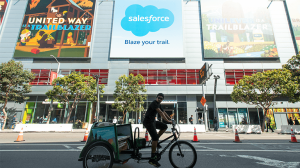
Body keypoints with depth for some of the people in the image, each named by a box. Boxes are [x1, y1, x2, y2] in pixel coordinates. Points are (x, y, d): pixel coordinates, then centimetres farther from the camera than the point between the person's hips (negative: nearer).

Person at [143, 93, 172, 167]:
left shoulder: (159, 105, 12)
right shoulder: (154, 103, -17)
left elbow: (164, 112, 16)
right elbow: (161, 113, -27)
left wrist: (171, 119, 10)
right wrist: (168, 121, -29)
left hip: (153, 121, 9)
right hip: (148, 122, -9)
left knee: (165, 127, 4)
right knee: (155, 138, -14)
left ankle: (155, 141, 12)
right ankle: (152, 159, -5)